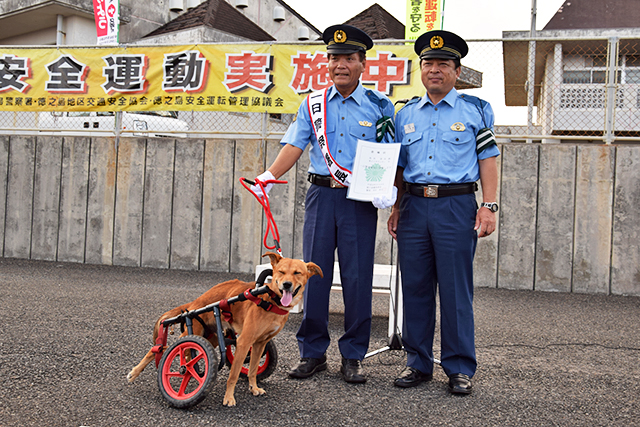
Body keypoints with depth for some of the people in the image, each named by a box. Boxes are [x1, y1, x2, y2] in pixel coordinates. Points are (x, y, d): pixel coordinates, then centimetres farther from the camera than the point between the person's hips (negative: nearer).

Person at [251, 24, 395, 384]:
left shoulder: (379, 106, 5)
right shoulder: (313, 104, 10)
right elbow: (294, 145, 4)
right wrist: (270, 175, -11)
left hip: (361, 199, -2)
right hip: (321, 194, 2)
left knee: (358, 276, 0)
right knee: (314, 273, 3)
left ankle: (353, 356, 13)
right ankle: (313, 353, 15)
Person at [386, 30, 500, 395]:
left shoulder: (475, 110, 6)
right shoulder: (406, 114, 15)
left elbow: (488, 159, 2)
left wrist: (489, 206, -7)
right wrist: (397, 208, 13)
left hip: (457, 205, -3)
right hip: (414, 205, 4)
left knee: (456, 290, -2)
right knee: (415, 287, 6)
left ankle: (460, 368, 10)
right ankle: (419, 364, 17)